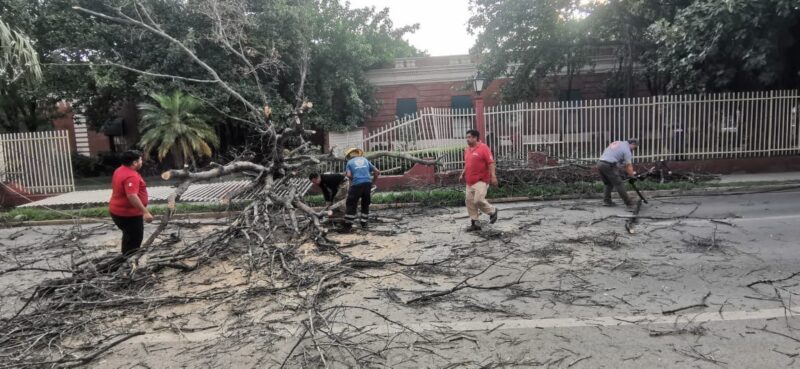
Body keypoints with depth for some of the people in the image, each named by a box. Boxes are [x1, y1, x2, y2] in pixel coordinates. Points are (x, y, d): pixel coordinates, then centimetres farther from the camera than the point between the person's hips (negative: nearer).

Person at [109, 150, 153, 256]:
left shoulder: (120, 171, 8)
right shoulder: (131, 176, -25)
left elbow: (115, 188, 21)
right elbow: (132, 196, -36)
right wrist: (145, 212, -37)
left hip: (118, 211, 10)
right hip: (128, 213, -10)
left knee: (129, 236, 23)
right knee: (134, 239, -1)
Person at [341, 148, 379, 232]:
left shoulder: (349, 162, 11)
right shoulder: (365, 160, 20)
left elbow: (349, 175, -7)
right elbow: (377, 172, 14)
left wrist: (353, 180, 12)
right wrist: (373, 181, 24)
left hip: (356, 184, -3)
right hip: (368, 183, 3)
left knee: (351, 205, 5)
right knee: (365, 204, 19)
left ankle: (348, 226, 3)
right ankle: (364, 223, 23)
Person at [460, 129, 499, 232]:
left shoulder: (483, 148, -10)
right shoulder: (467, 149, 13)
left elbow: (491, 163, -14)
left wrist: (493, 176, -21)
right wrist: (463, 174, 17)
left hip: (481, 181, -8)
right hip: (470, 182, 8)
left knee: (478, 200, -15)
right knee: (470, 202, 4)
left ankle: (493, 211, 13)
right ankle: (474, 223, 13)